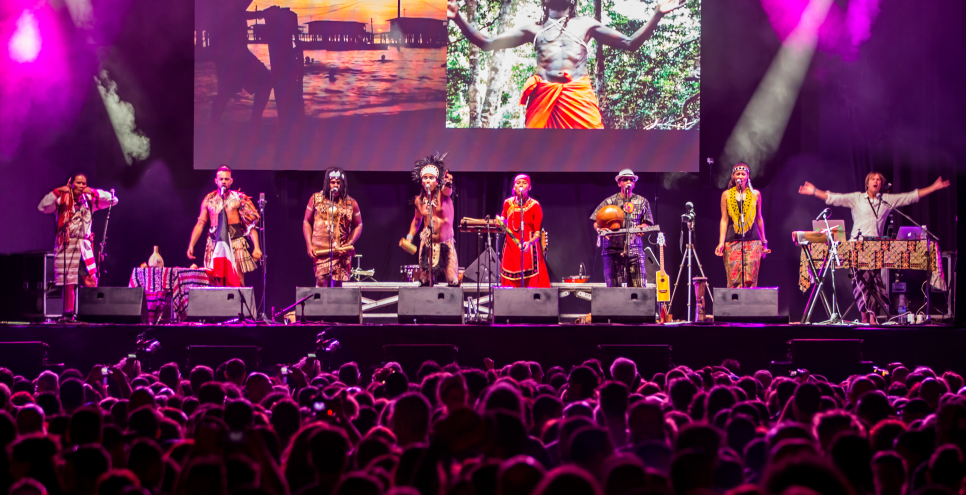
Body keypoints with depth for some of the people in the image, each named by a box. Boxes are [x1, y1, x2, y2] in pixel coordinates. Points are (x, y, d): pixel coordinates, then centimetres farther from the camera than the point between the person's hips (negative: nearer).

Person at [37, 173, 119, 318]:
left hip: (84, 245, 2)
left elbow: (113, 200, 8)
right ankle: (68, 314, 6)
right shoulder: (62, 200, 4)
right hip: (66, 245, -2)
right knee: (68, 283, -2)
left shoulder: (89, 200, 12)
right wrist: (56, 192, -17)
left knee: (91, 281, -9)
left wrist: (94, 192, -3)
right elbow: (42, 207, -9)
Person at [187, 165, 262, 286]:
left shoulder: (238, 198, 7)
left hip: (236, 241, -2)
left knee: (238, 281, -9)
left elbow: (251, 224, 3)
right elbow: (200, 224, 14)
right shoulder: (209, 200, 13)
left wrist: (256, 247, -4)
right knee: (216, 283, -5)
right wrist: (191, 245, 4)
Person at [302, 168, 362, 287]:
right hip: (320, 249, -1)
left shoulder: (351, 204, 6)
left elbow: (358, 225, 13)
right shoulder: (316, 199, 7)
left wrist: (350, 243, -3)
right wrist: (309, 244, 0)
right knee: (321, 280, -15)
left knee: (338, 284, 0)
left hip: (342, 251, 1)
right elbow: (306, 222, 11)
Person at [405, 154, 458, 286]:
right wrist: (410, 236, 8)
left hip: (445, 242, -3)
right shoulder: (419, 200, 4)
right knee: (425, 281, -1)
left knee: (453, 280, -9)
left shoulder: (442, 194, -6)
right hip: (426, 243, 3)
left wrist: (447, 183, -54)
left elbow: (447, 190, -31)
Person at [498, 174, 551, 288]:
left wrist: (529, 243, -26)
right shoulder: (508, 203, 7)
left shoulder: (534, 205, -5)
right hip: (511, 248, 4)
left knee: (530, 282, -10)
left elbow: (538, 232, -9)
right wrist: (501, 221, 6)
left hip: (529, 249, -4)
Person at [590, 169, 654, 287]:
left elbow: (647, 222, 14)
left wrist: (642, 227, -9)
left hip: (634, 250, 1)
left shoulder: (642, 202, 16)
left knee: (639, 287, -8)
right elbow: (596, 222, 10)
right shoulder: (609, 202, 11)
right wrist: (601, 229, -12)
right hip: (613, 250, -1)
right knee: (614, 287, -5)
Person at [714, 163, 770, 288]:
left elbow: (759, 218, 17)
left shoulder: (755, 194, 9)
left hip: (753, 241, 0)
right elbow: (724, 220, 7)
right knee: (733, 280, -7)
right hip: (732, 241, 0)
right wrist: (721, 242, -1)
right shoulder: (726, 195, 8)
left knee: (750, 280, -8)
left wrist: (764, 241, 19)